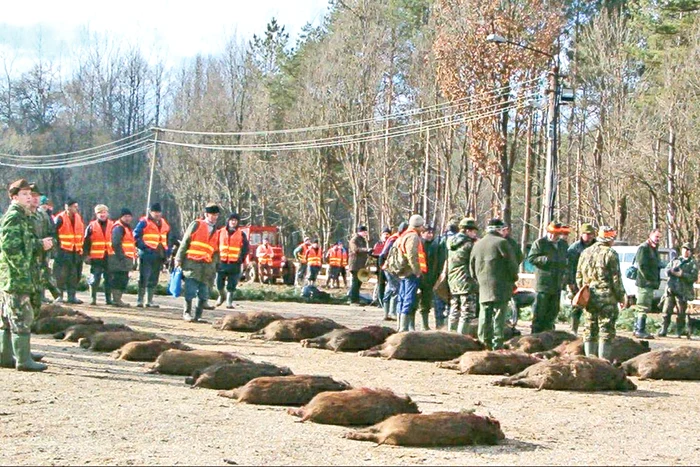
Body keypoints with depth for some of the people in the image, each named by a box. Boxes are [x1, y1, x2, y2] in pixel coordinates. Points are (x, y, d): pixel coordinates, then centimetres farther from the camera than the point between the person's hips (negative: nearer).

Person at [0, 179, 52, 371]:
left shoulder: (23, 217, 18)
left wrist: (40, 244, 6)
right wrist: (24, 272, -18)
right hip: (16, 276, -10)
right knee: (22, 318, -7)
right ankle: (23, 360, -5)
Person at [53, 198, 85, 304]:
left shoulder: (79, 218, 11)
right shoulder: (60, 219, -10)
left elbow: (81, 234, 18)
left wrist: (80, 248, 14)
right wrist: (57, 246, -11)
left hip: (75, 252, 6)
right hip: (63, 251, -6)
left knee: (74, 275, 9)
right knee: (61, 275, -6)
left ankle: (72, 295, 15)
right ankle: (60, 295, 2)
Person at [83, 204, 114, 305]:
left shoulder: (112, 226, 9)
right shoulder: (91, 226, 4)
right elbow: (86, 242, 3)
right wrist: (86, 255, -4)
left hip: (110, 257, 2)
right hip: (96, 258, -2)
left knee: (109, 278, 6)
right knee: (94, 279, -2)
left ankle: (108, 298, 13)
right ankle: (93, 298, 7)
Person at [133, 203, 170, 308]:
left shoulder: (164, 224, 17)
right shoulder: (144, 222, -3)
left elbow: (167, 240, 23)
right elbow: (136, 236, -7)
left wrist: (167, 252, 13)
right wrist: (143, 246, -16)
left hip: (159, 255, 6)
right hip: (147, 254, -6)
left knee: (154, 279, 10)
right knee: (144, 278, -9)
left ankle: (150, 300, 17)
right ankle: (140, 300, -3)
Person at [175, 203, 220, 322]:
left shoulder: (216, 231, 17)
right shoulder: (196, 225, 4)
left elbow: (216, 251, 17)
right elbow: (185, 242, 2)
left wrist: (214, 268, 11)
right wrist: (179, 259, -3)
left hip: (207, 266, 4)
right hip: (192, 262, -4)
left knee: (204, 294, 3)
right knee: (190, 291, -5)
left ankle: (198, 315, 11)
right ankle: (186, 313, 6)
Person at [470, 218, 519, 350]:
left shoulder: (477, 245, 13)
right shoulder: (502, 243, -7)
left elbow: (472, 267, 18)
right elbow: (512, 264, -7)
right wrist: (513, 278, 8)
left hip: (484, 287, 6)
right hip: (501, 287, -6)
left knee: (484, 316, 9)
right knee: (498, 315, -4)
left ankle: (484, 342, 11)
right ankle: (497, 344, -6)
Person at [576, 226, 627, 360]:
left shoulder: (585, 253, 12)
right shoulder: (610, 254, -9)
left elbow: (579, 276, 17)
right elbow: (616, 278, -10)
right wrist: (621, 296, -2)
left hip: (589, 297, 6)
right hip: (606, 297, -6)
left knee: (590, 329, 12)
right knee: (606, 329, -2)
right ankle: (603, 360, -5)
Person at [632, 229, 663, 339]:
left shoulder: (654, 249, 20)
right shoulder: (643, 248, -11)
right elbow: (641, 266, -19)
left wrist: (656, 280, 11)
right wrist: (650, 279, -19)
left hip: (650, 284, 10)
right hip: (644, 283, -10)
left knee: (641, 308, 15)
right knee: (643, 307, -10)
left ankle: (637, 329, 22)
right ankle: (640, 331, -9)